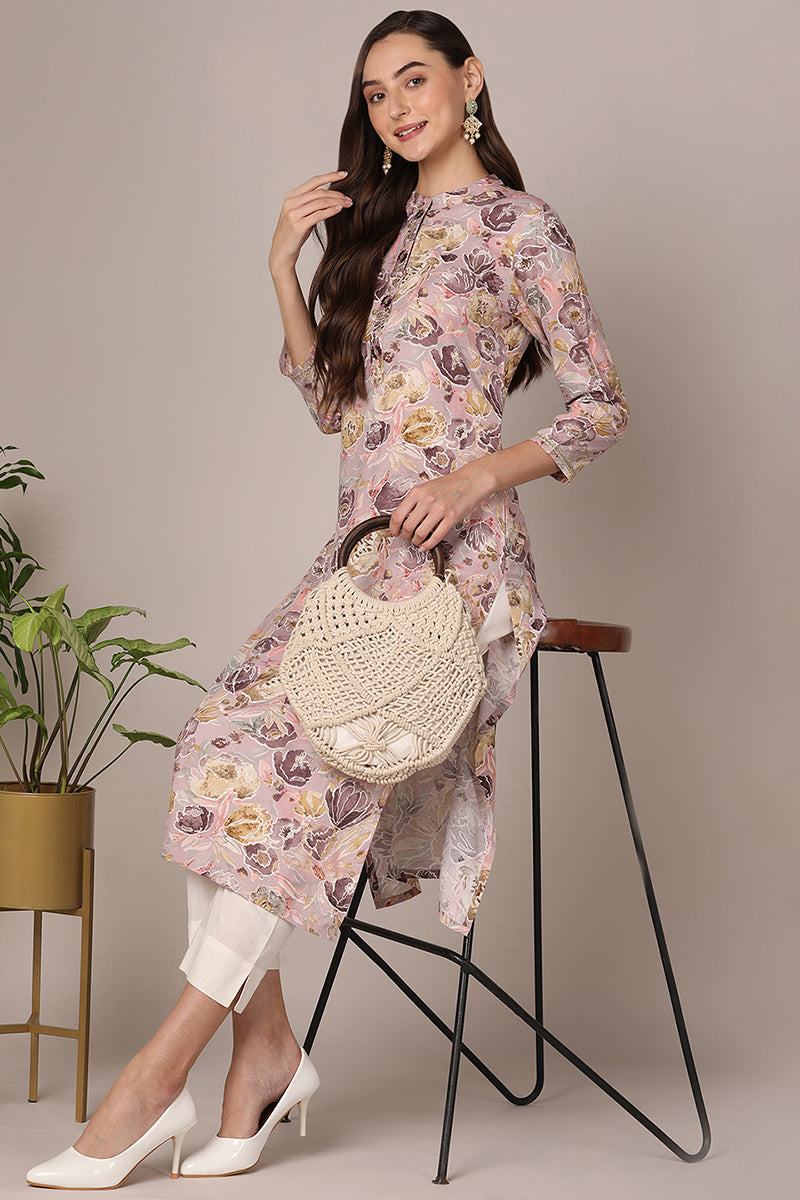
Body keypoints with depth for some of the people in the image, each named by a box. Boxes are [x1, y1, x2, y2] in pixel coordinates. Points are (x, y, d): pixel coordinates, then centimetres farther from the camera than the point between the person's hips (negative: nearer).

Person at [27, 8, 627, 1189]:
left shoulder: (518, 224, 2)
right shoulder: (375, 224, 22)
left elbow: (603, 407, -1)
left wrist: (480, 474, -16)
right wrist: (284, 271, 11)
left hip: (456, 555, -7)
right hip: (362, 549, 7)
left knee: (289, 759, -21)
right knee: (224, 741, -13)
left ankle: (163, 1066, -14)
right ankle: (265, 1042, -9)